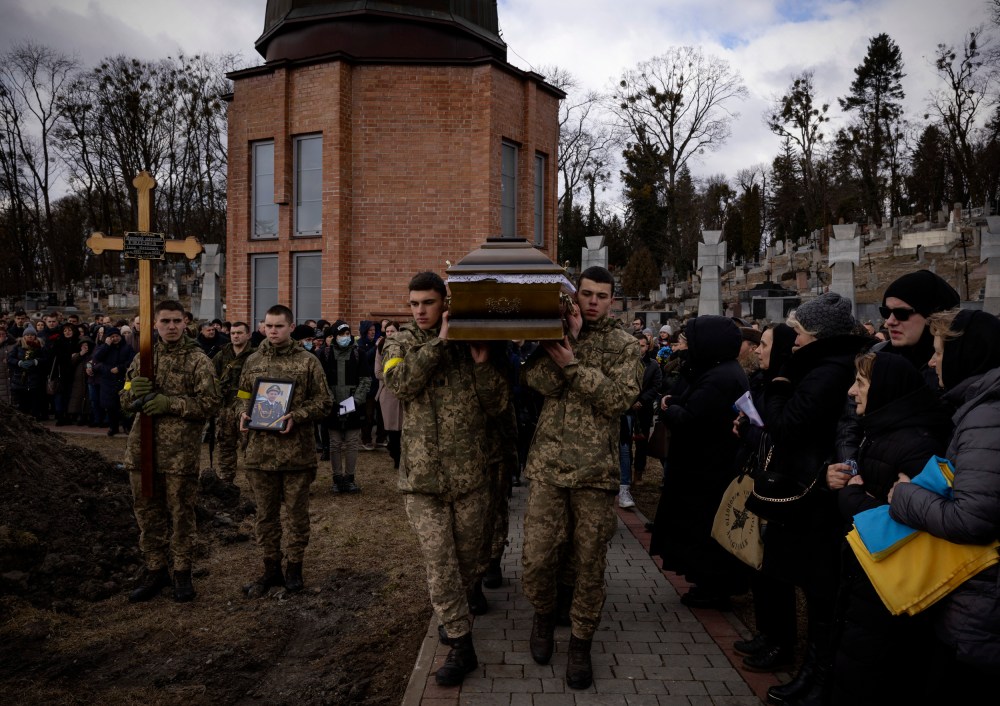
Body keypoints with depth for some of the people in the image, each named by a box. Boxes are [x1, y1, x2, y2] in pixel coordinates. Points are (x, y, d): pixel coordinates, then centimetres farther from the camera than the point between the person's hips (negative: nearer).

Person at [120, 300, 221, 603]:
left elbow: (210, 402, -9)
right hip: (142, 445, 5)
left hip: (180, 450, -5)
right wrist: (135, 391, -8)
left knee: (181, 512, 5)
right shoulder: (143, 357, 11)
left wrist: (170, 403, -18)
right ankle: (155, 571, 27)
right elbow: (125, 398, 15)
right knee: (147, 511, 13)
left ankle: (182, 572, 19)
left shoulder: (198, 360, -3)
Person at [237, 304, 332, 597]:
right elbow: (241, 397, 19)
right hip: (259, 450, 4)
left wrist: (296, 415, -18)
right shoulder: (253, 361, 11)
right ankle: (271, 569, 26)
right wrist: (243, 414, -2)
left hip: (296, 450, -3)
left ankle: (294, 567, 22)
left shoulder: (308, 361, -2)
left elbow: (323, 402, -3)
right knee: (265, 513, 12)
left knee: (296, 512, 7)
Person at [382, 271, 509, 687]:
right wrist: (439, 342, -18)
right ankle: (461, 645, 14)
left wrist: (481, 364, -15)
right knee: (439, 564, 1)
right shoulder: (400, 344, 3)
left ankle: (454, 616, 41)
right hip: (422, 476, -1)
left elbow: (498, 405, -2)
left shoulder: (471, 343, 4)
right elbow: (400, 383, -19)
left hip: (470, 473, 1)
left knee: (468, 557, 14)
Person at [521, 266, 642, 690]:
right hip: (549, 464, 1)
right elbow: (540, 382, -11)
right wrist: (568, 336, -14)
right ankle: (543, 615, 33)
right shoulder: (554, 333, 7)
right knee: (537, 556, 3)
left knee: (590, 563, 7)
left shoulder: (624, 345, 3)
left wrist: (573, 363, -19)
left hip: (596, 469, -1)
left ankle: (581, 642, 25)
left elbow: (619, 398, -13)